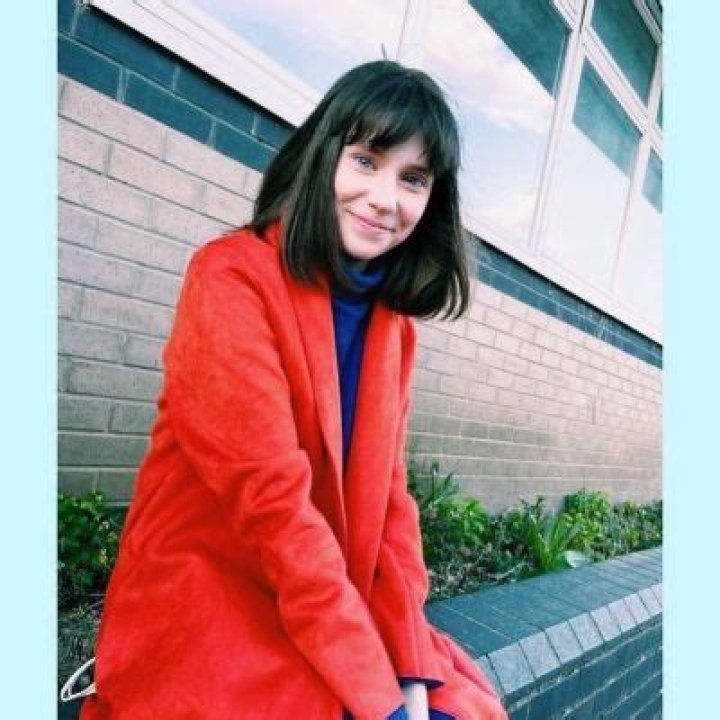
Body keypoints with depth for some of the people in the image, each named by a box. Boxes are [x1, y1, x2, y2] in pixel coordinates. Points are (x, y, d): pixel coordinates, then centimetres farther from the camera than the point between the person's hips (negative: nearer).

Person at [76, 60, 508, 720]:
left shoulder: (393, 323, 4)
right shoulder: (233, 276, -17)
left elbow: (386, 494, 1)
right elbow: (269, 497, -23)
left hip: (332, 598, 6)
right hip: (204, 596, -6)